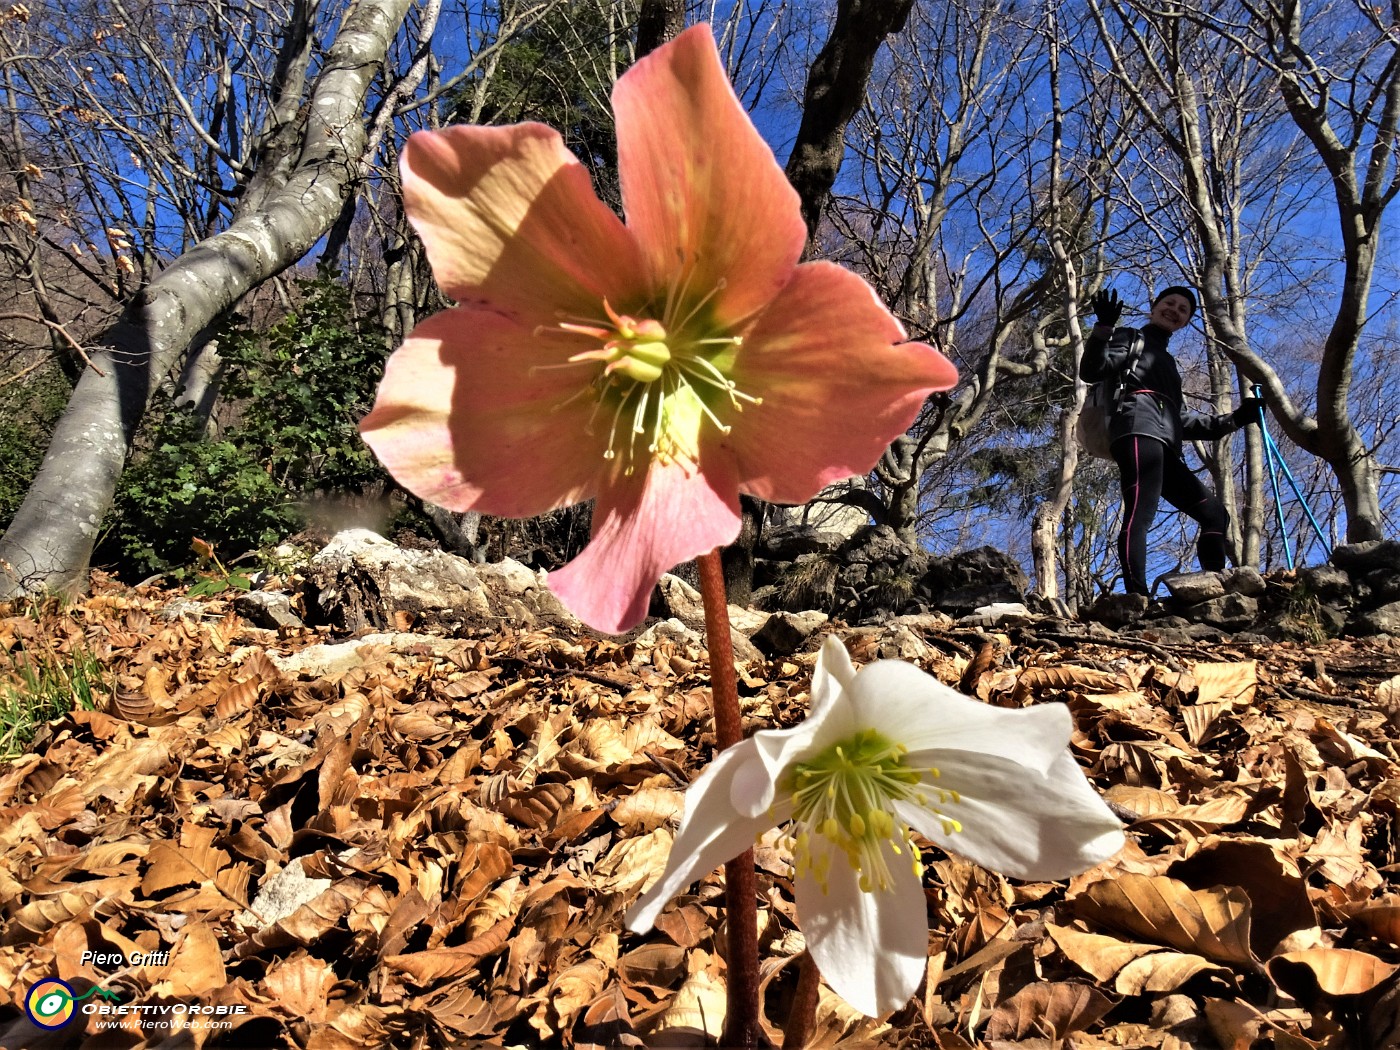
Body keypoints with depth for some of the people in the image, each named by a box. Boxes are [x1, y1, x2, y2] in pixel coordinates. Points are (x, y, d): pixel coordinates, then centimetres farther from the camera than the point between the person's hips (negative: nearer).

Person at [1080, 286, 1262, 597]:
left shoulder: (1167, 361, 39)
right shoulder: (1132, 339, 16)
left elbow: (1181, 418, 33)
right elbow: (1091, 371, -3)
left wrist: (1233, 419, 29)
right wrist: (1104, 328, -17)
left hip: (1164, 445, 9)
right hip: (1139, 431, -9)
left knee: (1215, 513, 8)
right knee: (1139, 515, -26)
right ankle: (1137, 596, -40)